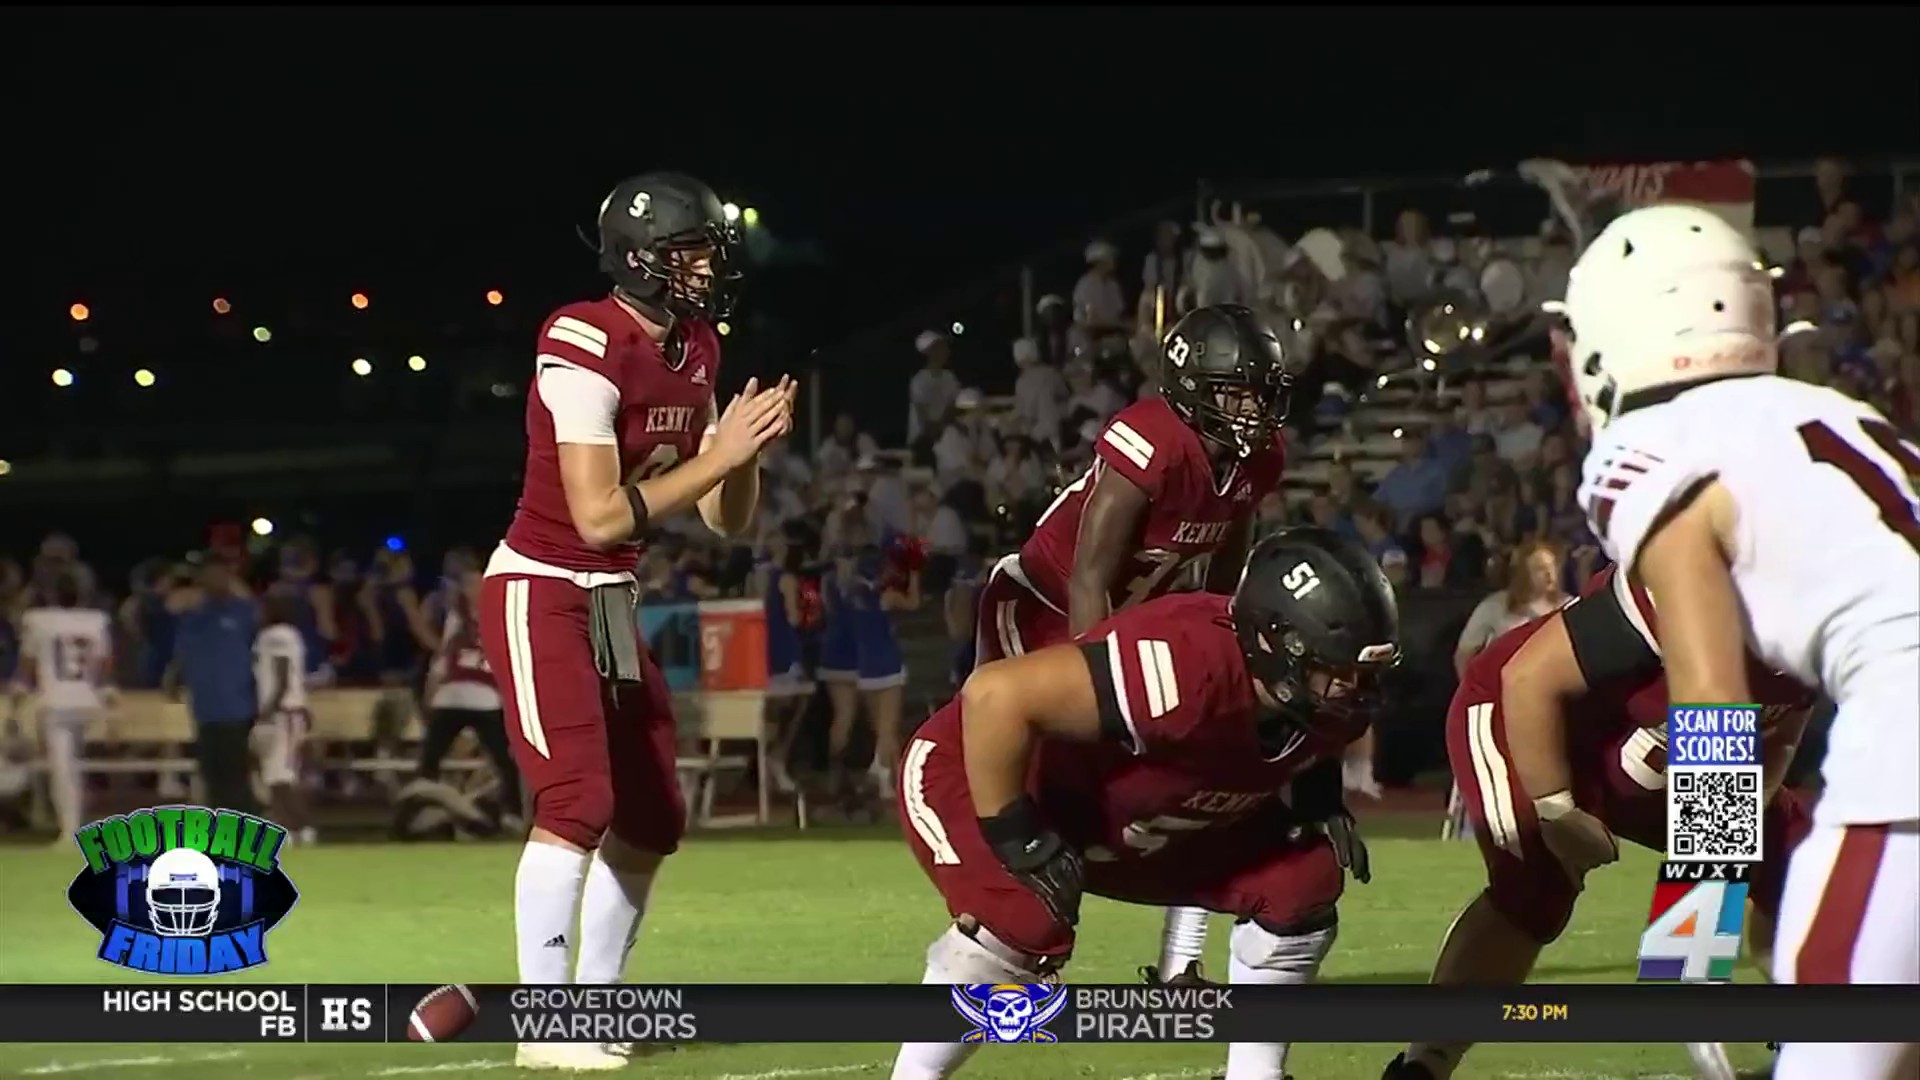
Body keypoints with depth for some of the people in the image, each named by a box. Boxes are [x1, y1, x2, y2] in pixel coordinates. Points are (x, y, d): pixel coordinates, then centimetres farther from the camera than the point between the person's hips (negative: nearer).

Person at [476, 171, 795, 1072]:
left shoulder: (696, 353, 6)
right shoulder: (587, 348, -21)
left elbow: (728, 522, 9)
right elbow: (598, 518, -25)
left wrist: (746, 445, -10)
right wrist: (716, 456, -23)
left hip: (610, 599, 9)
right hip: (539, 591, -9)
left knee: (652, 819, 9)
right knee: (578, 802, -19)